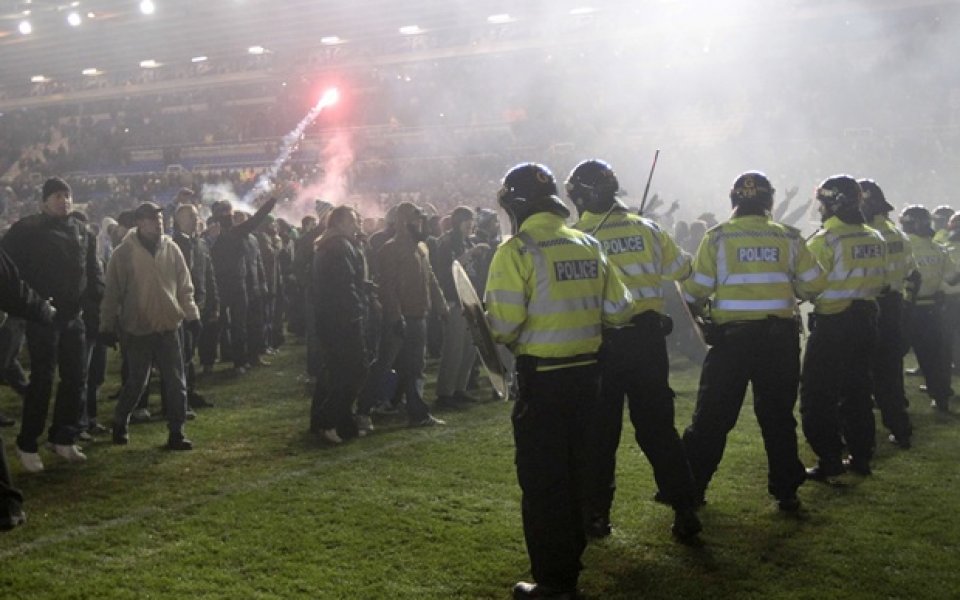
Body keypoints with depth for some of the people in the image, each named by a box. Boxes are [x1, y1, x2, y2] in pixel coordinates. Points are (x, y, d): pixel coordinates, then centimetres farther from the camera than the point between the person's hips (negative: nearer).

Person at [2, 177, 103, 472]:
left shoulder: (82, 232, 10)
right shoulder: (27, 230, -6)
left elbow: (93, 269, 16)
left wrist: (96, 296, 0)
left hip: (73, 315, 6)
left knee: (76, 378, 9)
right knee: (42, 380, -6)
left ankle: (64, 438, 23)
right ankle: (27, 445, 5)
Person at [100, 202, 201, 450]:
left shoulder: (171, 249, 3)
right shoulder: (124, 253, -7)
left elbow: (184, 287, 9)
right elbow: (112, 293, -3)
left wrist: (191, 315, 3)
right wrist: (107, 326, -2)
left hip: (169, 327, 3)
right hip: (137, 330, -3)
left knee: (176, 383, 2)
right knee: (136, 382, 7)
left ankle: (176, 434, 10)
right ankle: (119, 424, 31)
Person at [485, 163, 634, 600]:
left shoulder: (517, 251, -13)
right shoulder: (589, 245, 6)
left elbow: (504, 323, -20)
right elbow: (619, 311, 5)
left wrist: (507, 340, 2)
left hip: (542, 379, -6)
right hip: (586, 372, 6)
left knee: (542, 480, 4)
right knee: (572, 472, 19)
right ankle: (570, 559, 33)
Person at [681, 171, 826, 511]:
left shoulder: (717, 237, -4)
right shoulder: (788, 238, 1)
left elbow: (695, 289, -4)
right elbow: (814, 285, 4)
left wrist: (700, 311, 16)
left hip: (731, 337, -2)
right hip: (780, 338, 2)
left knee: (712, 416, 8)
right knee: (778, 416, 12)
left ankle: (692, 487, 13)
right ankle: (786, 492, 16)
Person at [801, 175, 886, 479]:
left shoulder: (824, 240, -15)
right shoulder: (875, 239, 6)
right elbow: (880, 283, 13)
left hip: (832, 325, -7)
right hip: (865, 322, 7)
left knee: (818, 396, 2)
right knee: (857, 391, 16)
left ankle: (829, 461, -1)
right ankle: (861, 457, 21)